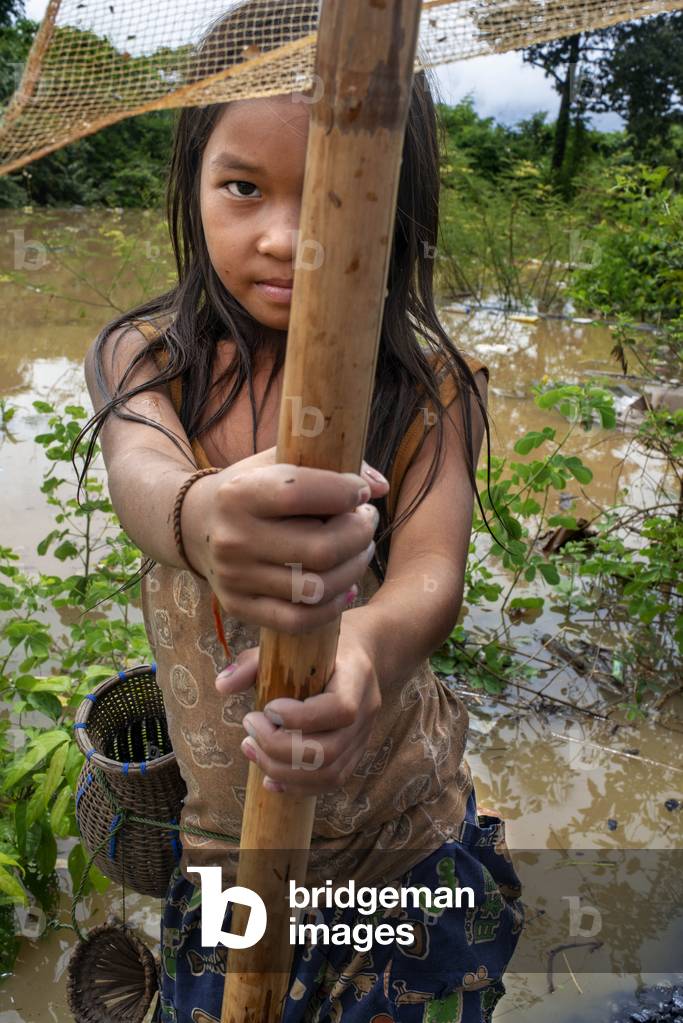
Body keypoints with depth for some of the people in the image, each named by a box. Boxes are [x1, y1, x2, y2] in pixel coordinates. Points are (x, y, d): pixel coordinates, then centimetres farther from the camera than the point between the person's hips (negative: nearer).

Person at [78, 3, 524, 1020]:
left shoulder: (430, 387, -13)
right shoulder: (142, 355, -10)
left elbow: (433, 570, -28)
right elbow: (141, 467, -31)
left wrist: (367, 650, -52)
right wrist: (203, 518, -56)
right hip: (219, 829, 1)